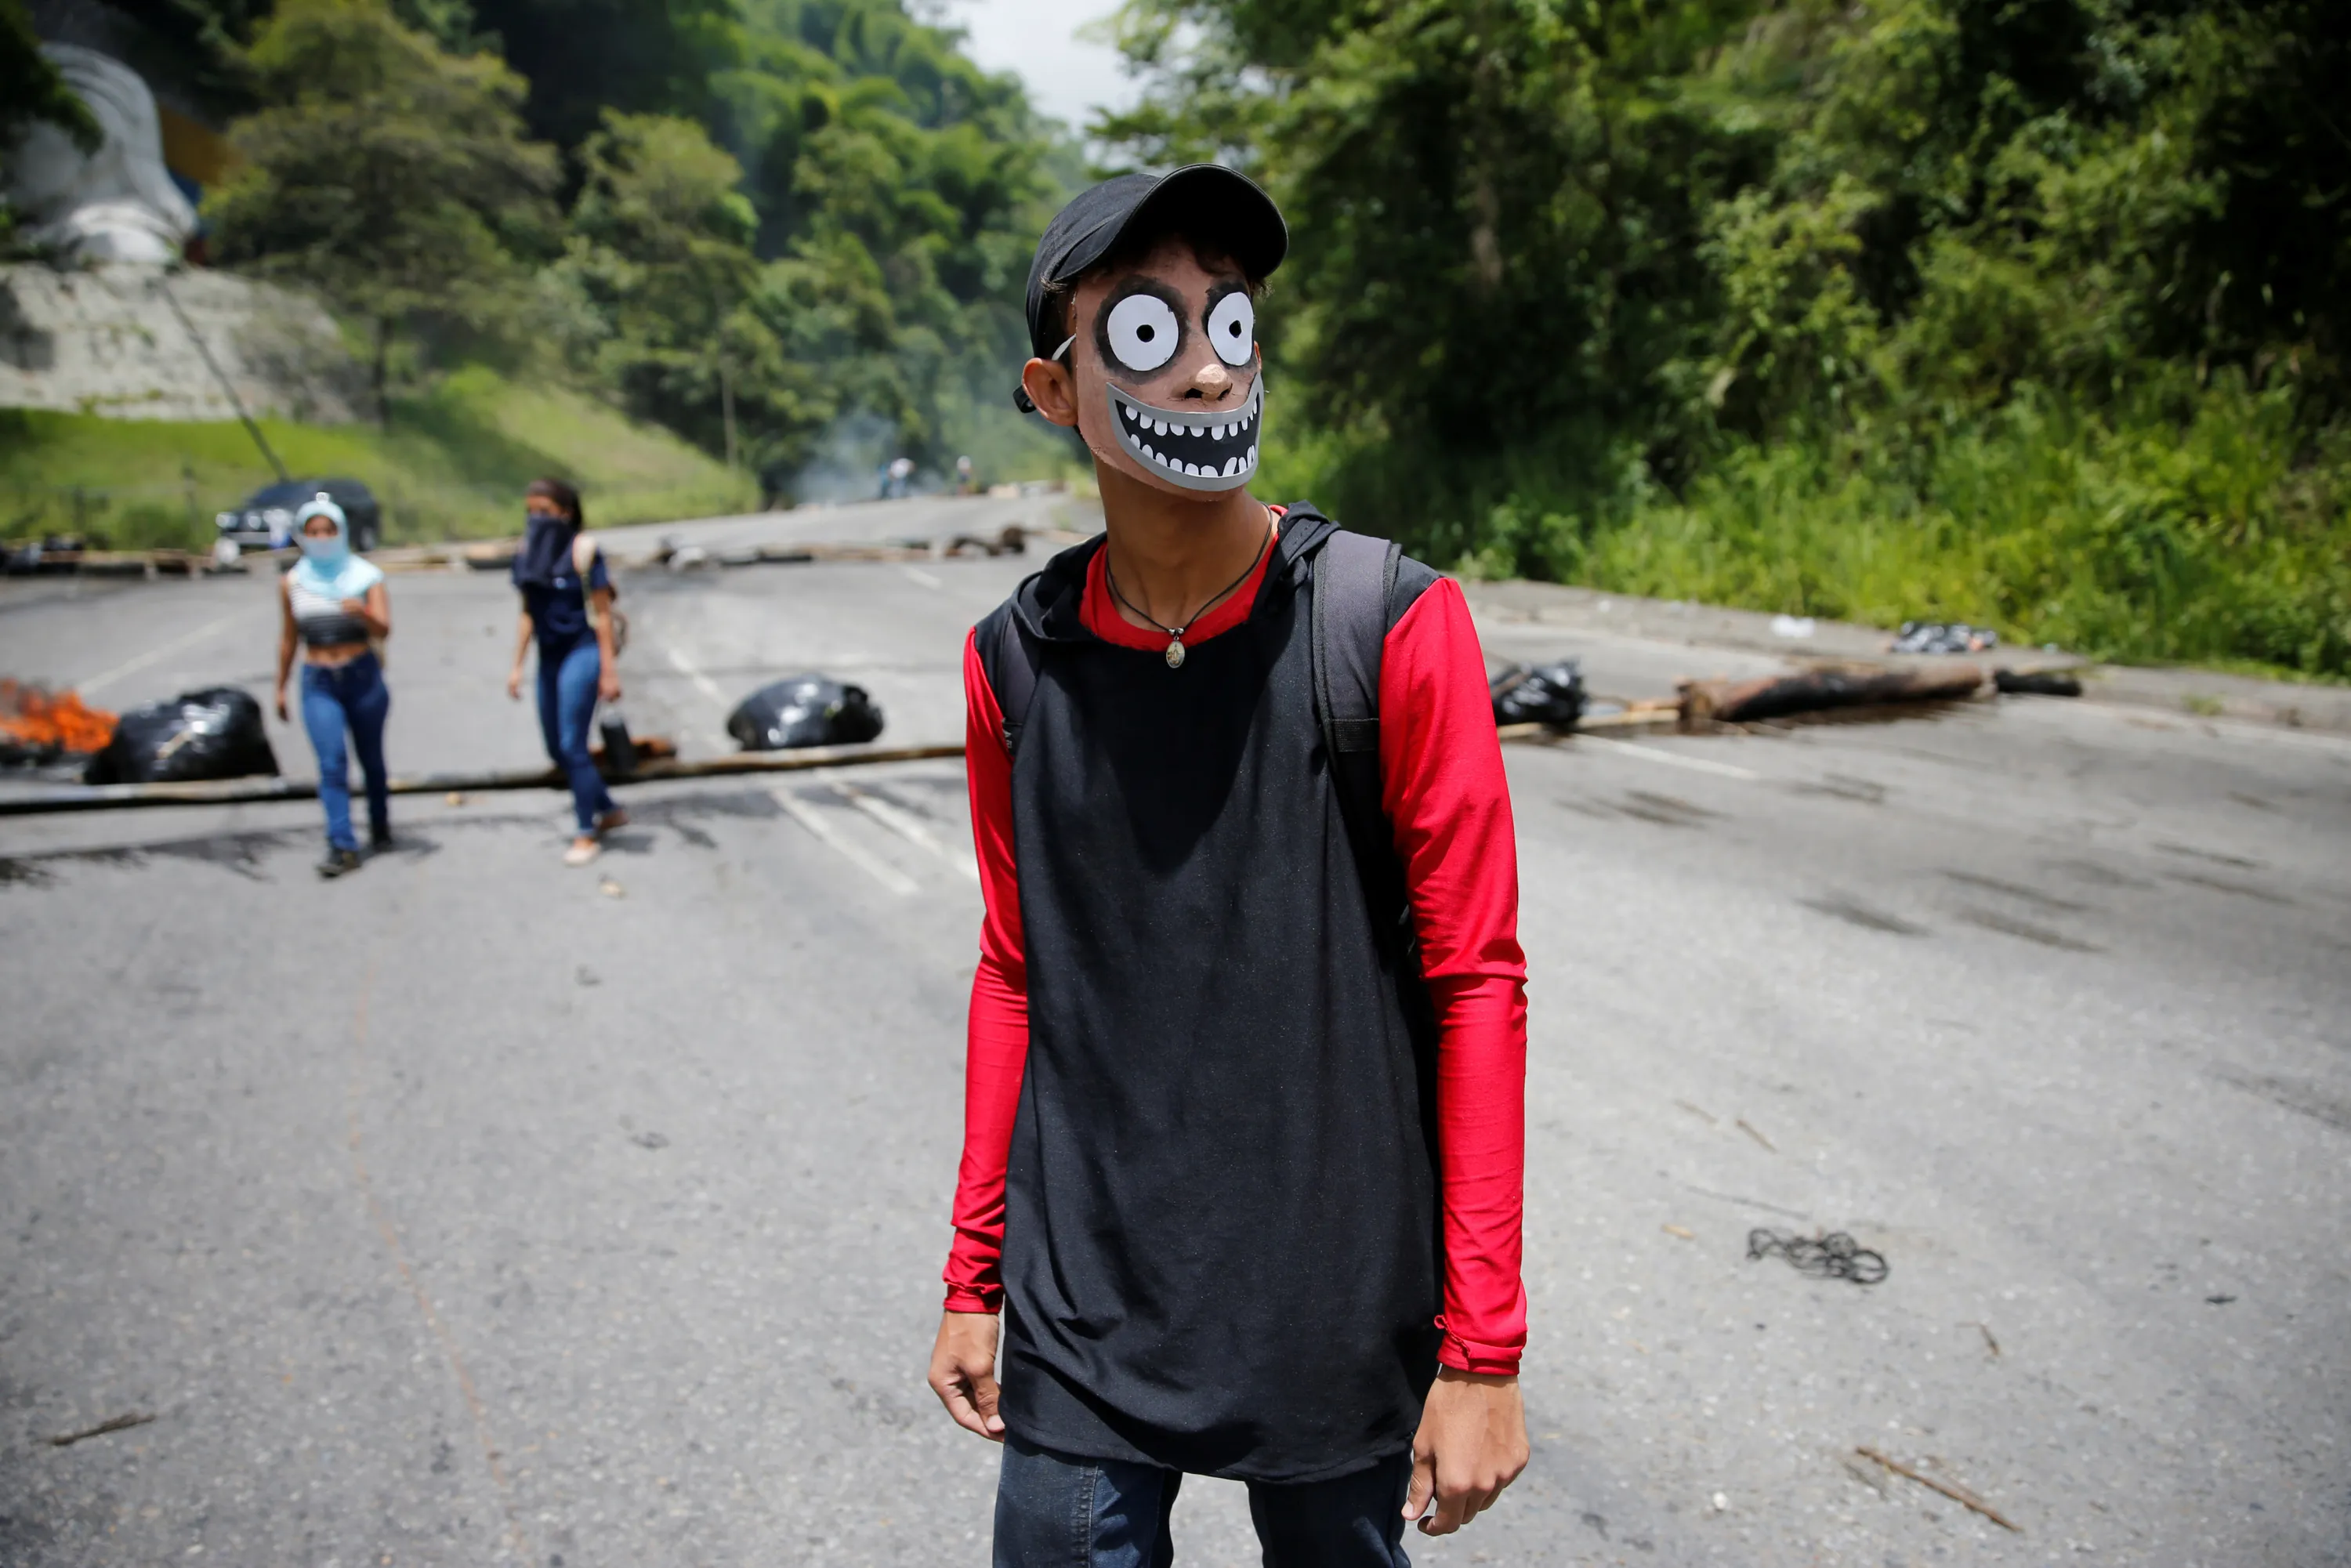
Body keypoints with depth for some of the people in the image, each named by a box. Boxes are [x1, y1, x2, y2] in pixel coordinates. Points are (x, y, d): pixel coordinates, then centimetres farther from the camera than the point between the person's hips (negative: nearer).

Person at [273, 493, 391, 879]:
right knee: (331, 764, -11)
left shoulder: (365, 576, -2)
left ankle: (380, 828, 31)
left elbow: (383, 631, -14)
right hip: (319, 683, 1)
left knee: (371, 758, 10)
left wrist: (362, 613, -35)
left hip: (363, 676, -1)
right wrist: (280, 687, 15)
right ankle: (342, 847, -14)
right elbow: (288, 639, 14)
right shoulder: (292, 583, 5)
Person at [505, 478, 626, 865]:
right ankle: (609, 811, 29)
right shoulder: (527, 553, 6)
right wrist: (518, 666, 11)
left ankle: (587, 834, 5)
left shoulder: (582, 551, -12)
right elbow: (528, 614, 13)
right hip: (550, 654, 7)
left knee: (572, 745, -8)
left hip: (582, 651, -7)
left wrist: (609, 671, -14)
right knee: (556, 748, 11)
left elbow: (602, 614, -11)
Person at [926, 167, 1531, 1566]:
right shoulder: (1015, 661, -3)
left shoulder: (1393, 627, -13)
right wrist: (974, 1275, 10)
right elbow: (1016, 974, 7)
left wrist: (1482, 1347, -10)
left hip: (1338, 1318, -2)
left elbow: (1476, 983, -10)